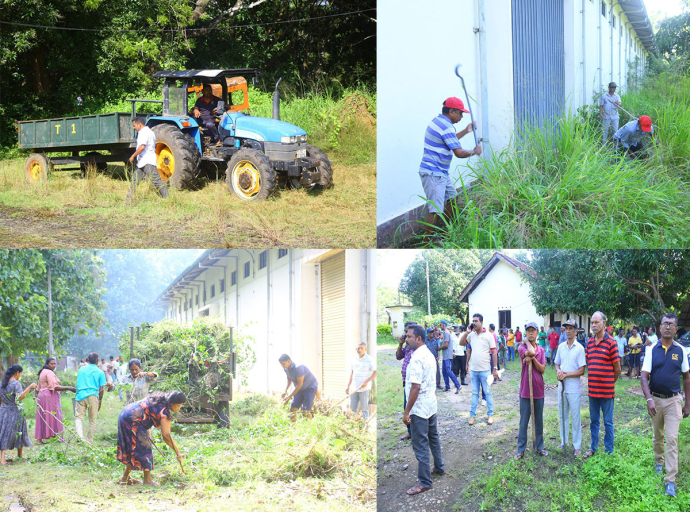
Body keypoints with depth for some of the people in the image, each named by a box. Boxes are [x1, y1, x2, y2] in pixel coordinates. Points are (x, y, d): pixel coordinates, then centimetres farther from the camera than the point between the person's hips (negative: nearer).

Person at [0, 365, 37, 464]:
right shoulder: (16, 383, -14)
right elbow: (20, 397, -26)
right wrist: (30, 387, -21)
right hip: (15, 412, -5)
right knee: (19, 434, 11)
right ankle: (19, 456, 22)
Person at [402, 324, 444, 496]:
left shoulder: (416, 359, -23)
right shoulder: (429, 354, 6)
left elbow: (415, 387, -26)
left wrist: (407, 412, -22)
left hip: (419, 408, -10)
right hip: (431, 404, 10)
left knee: (420, 445, -1)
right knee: (433, 438, 23)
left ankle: (424, 482, 5)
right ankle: (439, 468, 39)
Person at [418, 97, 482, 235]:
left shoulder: (438, 120, 12)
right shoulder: (446, 127, -20)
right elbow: (459, 153, -23)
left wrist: (465, 131, 30)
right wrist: (475, 151, -6)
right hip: (433, 174, -11)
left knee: (451, 198, 24)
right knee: (436, 211, -13)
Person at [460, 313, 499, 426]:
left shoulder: (488, 335, -6)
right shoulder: (471, 335, 6)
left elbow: (494, 352, -5)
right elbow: (461, 343, 12)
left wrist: (495, 368, -8)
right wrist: (466, 332, -2)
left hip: (485, 370, -4)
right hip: (473, 369, 4)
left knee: (488, 393, 3)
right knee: (474, 393, 10)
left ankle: (490, 415, 11)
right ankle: (472, 414, 14)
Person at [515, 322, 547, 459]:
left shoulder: (541, 350, 7)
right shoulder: (522, 347, -4)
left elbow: (542, 369, -2)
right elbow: (531, 352, -27)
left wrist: (533, 358, -16)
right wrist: (527, 342, -9)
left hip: (538, 390, 3)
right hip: (525, 390, -3)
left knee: (539, 420, 12)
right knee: (524, 421, 2)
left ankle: (540, 447, 24)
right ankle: (521, 449, 9)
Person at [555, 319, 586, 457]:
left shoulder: (579, 348, -9)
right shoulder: (561, 347, 8)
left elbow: (581, 371, -12)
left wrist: (566, 374, -17)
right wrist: (558, 371, -6)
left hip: (574, 389, -6)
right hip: (562, 387, 6)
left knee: (575, 417, 1)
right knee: (562, 416, 15)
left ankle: (577, 446, 9)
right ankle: (564, 441, 28)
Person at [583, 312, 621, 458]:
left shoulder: (611, 343, -9)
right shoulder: (589, 343, 8)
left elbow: (617, 370, -4)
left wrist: (608, 383, 6)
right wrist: (593, 382, 10)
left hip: (606, 391, -5)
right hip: (592, 390, 5)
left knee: (608, 422, 4)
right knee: (593, 420, 15)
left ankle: (609, 451, 13)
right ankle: (593, 448, 27)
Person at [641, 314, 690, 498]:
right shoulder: (652, 349, -3)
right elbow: (644, 377, -7)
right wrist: (649, 399, -20)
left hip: (673, 400, -1)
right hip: (656, 399, 1)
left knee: (672, 439, -8)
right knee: (658, 436, 16)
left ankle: (670, 481, -8)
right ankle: (659, 461, 42)